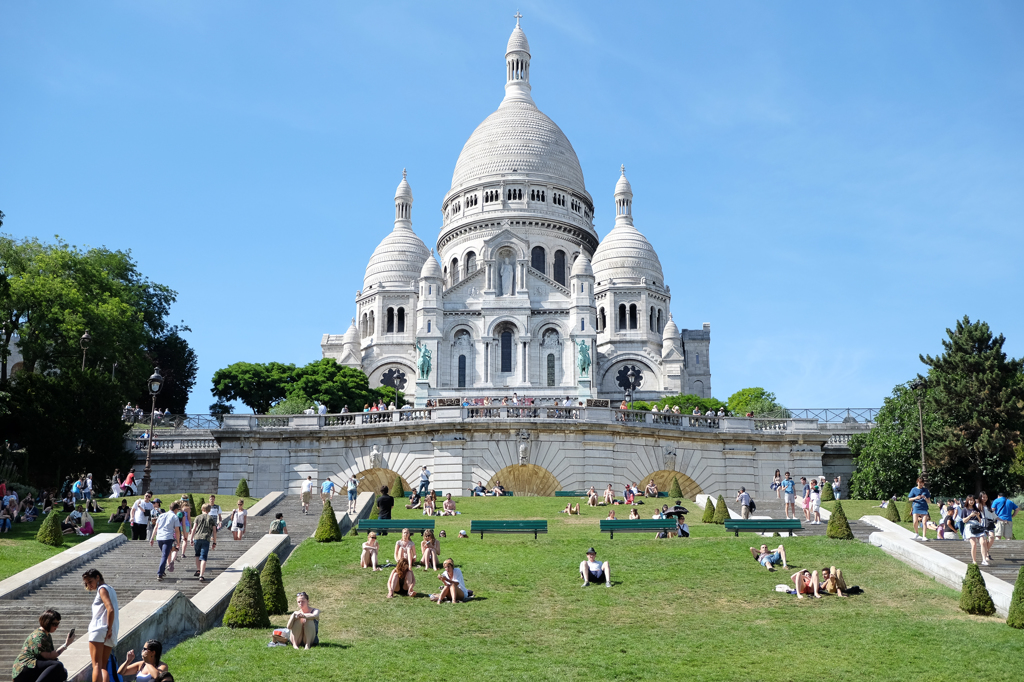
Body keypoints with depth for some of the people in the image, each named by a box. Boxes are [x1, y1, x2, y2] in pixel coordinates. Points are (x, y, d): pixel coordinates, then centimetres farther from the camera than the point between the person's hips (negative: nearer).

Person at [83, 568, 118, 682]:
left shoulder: (102, 589, -4)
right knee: (103, 666, 9)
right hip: (111, 634, 9)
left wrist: (109, 629, -16)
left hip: (99, 630, -9)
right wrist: (110, 630, 10)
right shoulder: (110, 589, 23)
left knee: (96, 665, -10)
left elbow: (110, 609, -17)